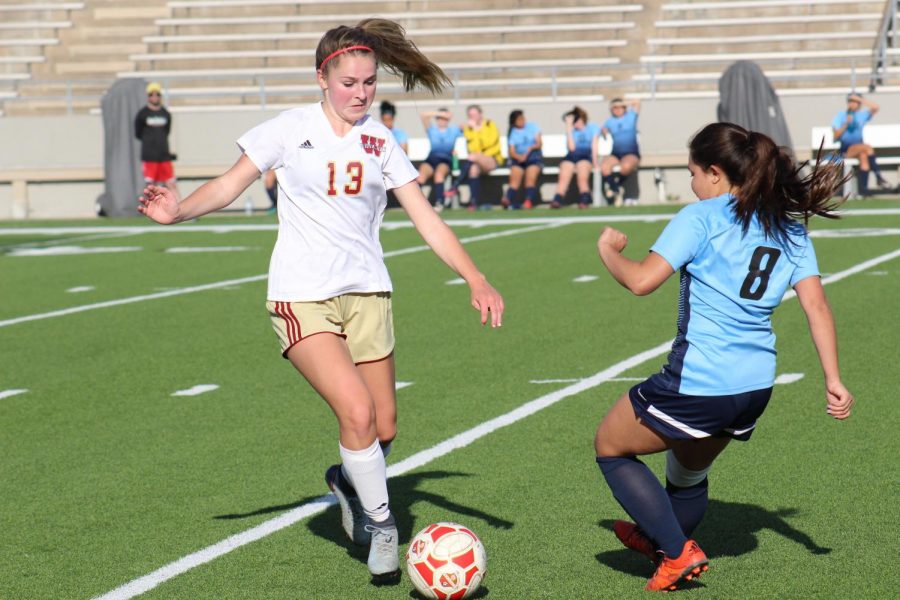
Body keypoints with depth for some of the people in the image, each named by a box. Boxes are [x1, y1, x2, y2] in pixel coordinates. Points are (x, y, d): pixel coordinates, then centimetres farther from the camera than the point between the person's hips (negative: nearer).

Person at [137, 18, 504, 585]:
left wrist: (476, 279, -5)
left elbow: (426, 219, 4)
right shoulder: (291, 129, -3)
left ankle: (349, 482, 39)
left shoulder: (380, 140, 5)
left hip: (366, 291, 4)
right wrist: (178, 210, -20)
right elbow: (230, 185, -1)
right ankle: (380, 525, 2)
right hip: (302, 296, -4)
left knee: (384, 427, 5)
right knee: (357, 412, -19)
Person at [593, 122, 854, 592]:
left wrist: (608, 249, 3)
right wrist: (833, 380, 4)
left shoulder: (701, 218, -9)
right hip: (756, 387, 8)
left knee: (610, 448, 15)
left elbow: (641, 280, -17)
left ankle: (678, 553, 7)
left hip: (696, 385, -7)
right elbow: (816, 306, 4)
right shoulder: (791, 227, 9)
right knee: (690, 472, 31)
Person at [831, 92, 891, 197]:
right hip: (845, 150, -3)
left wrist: (860, 99, 1)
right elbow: (836, 136, -1)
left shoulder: (862, 115, 16)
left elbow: (875, 107, -1)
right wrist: (846, 124, -11)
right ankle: (878, 177, -32)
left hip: (859, 148, 3)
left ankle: (862, 189, -39)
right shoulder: (840, 116, 8)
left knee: (864, 155, -33)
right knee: (867, 148, -31)